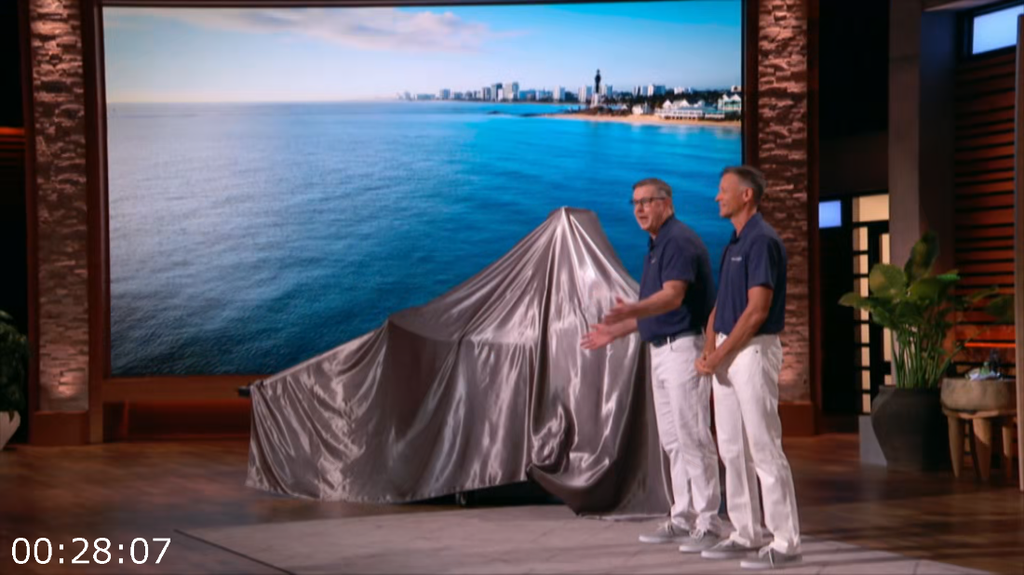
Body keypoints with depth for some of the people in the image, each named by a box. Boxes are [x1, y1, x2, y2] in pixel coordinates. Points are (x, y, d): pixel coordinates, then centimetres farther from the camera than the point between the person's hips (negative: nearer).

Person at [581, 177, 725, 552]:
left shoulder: (679, 241, -14)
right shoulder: (657, 245, 18)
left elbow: (672, 296, -28)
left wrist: (629, 311, -42)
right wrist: (615, 331, 23)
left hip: (684, 349, -11)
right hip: (662, 351, 11)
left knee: (693, 437, -9)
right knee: (672, 440, 12)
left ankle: (709, 524, -5)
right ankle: (683, 519, 18)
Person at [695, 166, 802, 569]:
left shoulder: (762, 240, -14)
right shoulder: (733, 244, 16)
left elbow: (757, 310, -20)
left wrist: (719, 354, -16)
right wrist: (708, 350, 5)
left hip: (754, 352, -10)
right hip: (728, 355, 10)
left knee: (764, 449, -8)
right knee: (732, 448, 12)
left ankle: (785, 542, -5)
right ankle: (745, 535, 18)